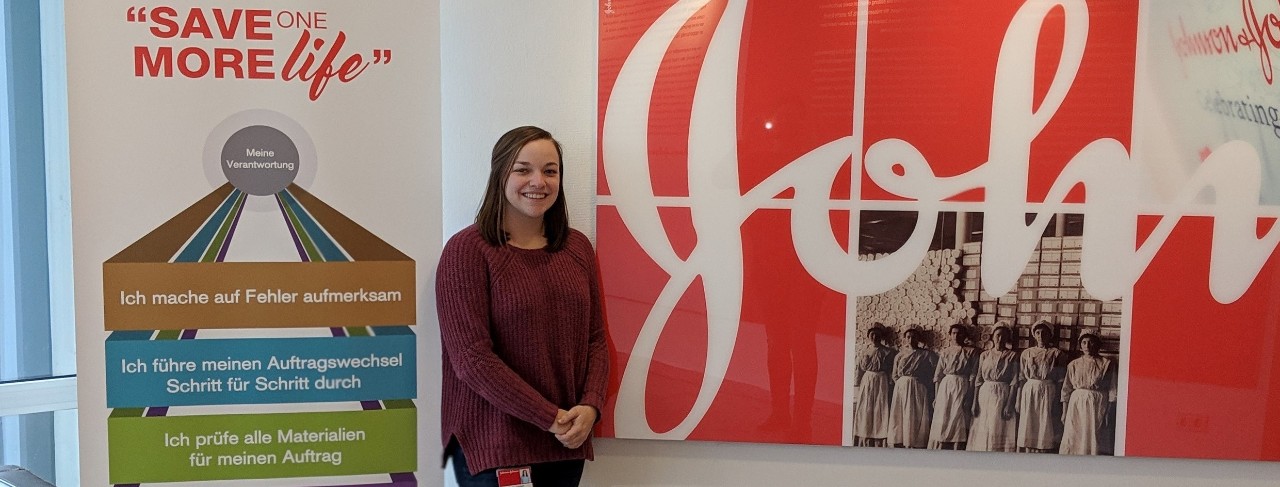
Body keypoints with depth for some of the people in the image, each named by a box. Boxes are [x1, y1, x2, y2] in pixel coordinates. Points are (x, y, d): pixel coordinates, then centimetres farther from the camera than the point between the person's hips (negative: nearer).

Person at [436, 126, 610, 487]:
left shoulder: (578, 248, 7)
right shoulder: (467, 250, -10)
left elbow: (595, 339, 8)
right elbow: (471, 358, -15)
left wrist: (590, 406, -9)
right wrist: (550, 419, -15)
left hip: (566, 441, 5)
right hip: (491, 443, -5)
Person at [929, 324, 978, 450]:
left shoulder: (970, 352, 3)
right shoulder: (944, 352, 10)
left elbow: (973, 377, -1)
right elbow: (937, 376, 10)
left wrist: (969, 398, -9)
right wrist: (936, 396, 4)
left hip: (962, 388, -2)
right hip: (945, 388, 2)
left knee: (959, 423, -2)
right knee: (941, 423, -1)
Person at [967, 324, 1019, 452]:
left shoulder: (1012, 356, 2)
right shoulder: (984, 355, 10)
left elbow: (1014, 382, -4)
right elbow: (978, 380, 10)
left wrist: (1009, 404, -13)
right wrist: (975, 402, 2)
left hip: (1003, 396, -3)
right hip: (984, 395, 3)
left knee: (999, 433, -5)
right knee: (982, 434, 3)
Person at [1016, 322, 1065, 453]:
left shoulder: (1056, 353, 4)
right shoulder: (1026, 353, 9)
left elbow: (1061, 380, 1)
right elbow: (1021, 378, 9)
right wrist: (1018, 402, 4)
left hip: (1049, 394, -2)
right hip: (1029, 394, 2)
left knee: (1046, 431, -3)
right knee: (1028, 429, 1)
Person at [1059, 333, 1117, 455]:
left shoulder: (1106, 364, 3)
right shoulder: (1074, 365, 9)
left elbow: (1112, 390, 1)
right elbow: (1066, 390, 10)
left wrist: (1108, 412, -5)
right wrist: (1064, 412, 5)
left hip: (1097, 405, -2)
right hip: (1077, 404, 2)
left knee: (1094, 440, -5)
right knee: (1073, 440, -4)